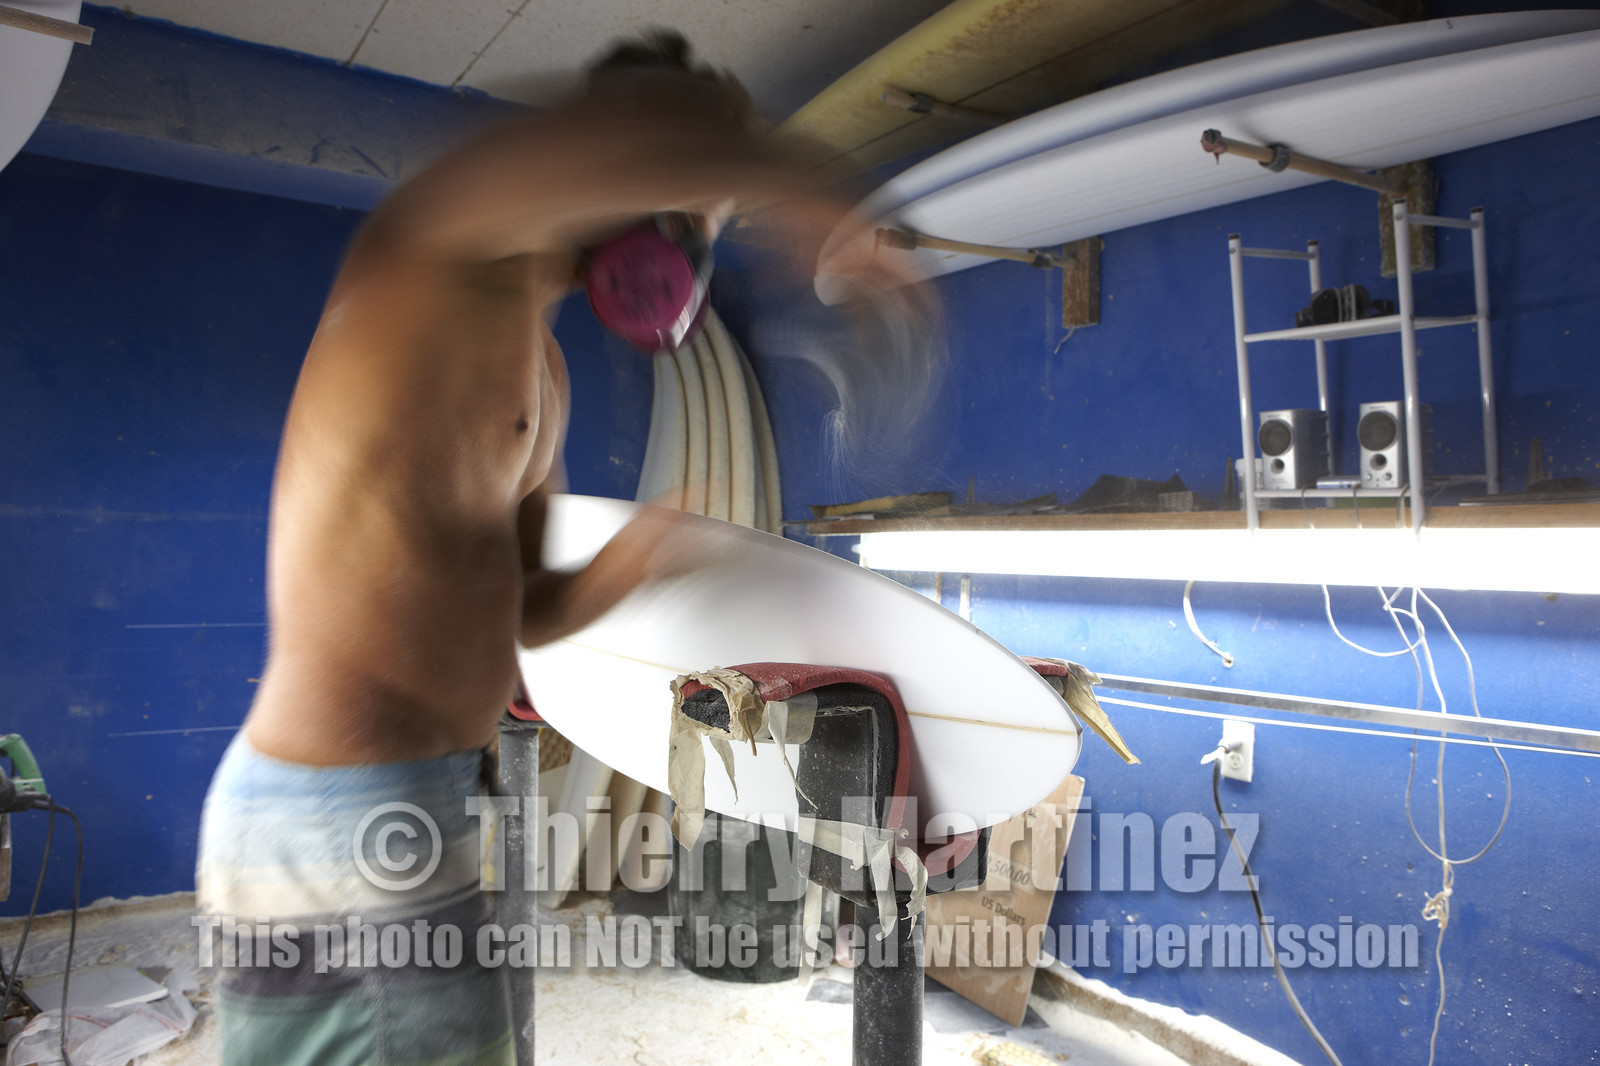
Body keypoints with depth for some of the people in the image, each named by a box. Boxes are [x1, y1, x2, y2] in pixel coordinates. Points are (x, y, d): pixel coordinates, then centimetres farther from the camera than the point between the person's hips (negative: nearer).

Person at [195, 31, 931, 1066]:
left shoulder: (544, 373, 17)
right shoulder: (451, 240, -11)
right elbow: (662, 124, -34)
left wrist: (628, 563, -3)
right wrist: (815, 204, -15)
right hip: (355, 819, -9)